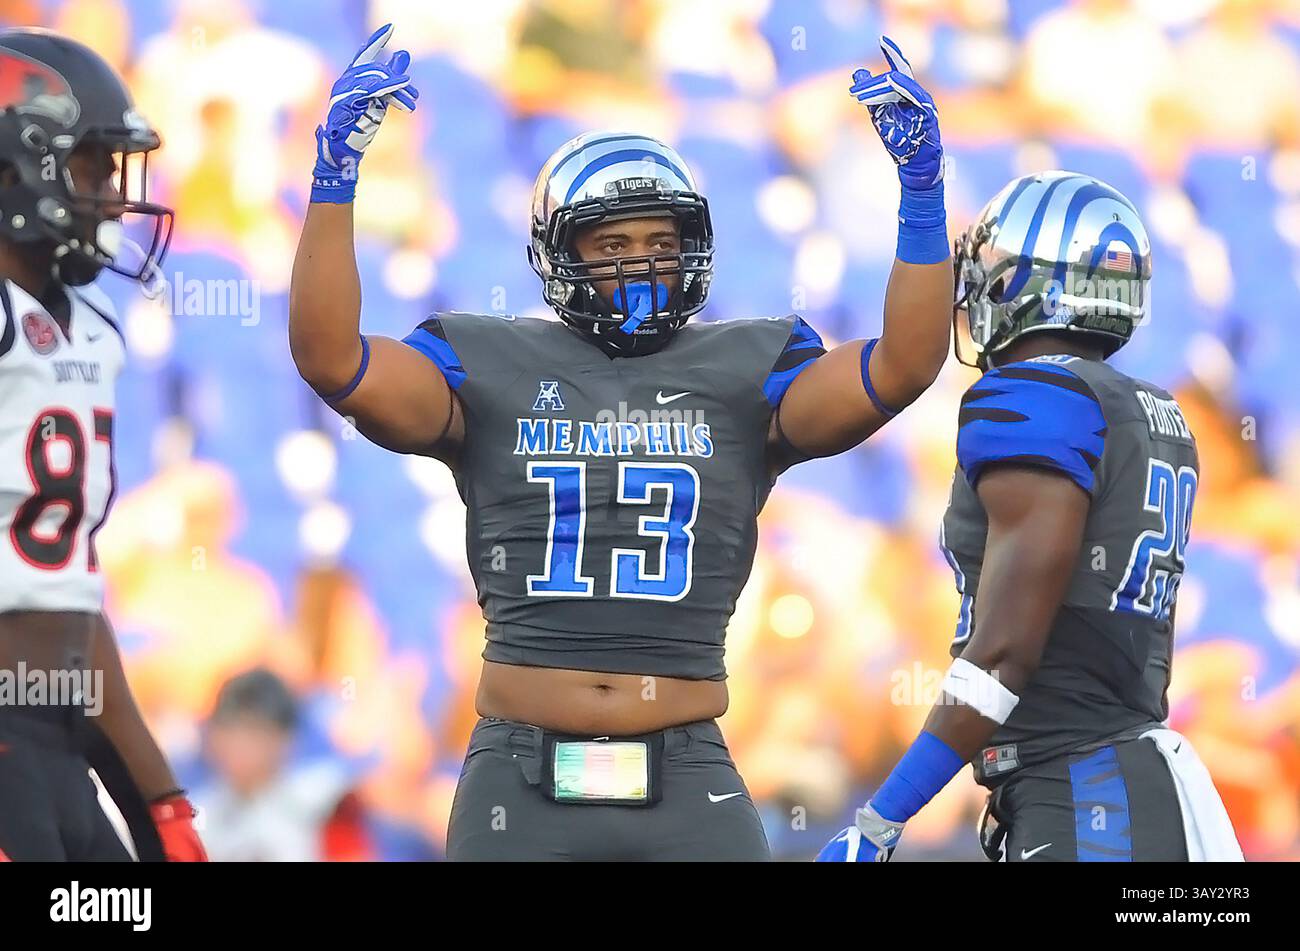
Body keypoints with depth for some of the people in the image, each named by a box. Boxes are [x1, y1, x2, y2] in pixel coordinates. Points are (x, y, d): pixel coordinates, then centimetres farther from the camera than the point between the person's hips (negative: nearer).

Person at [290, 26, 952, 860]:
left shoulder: (742, 376, 7)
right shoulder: (494, 371, 4)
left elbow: (904, 365, -7)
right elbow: (331, 357, -9)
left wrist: (921, 189, -15)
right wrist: (337, 175, -16)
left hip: (685, 783, 0)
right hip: (522, 781, 0)